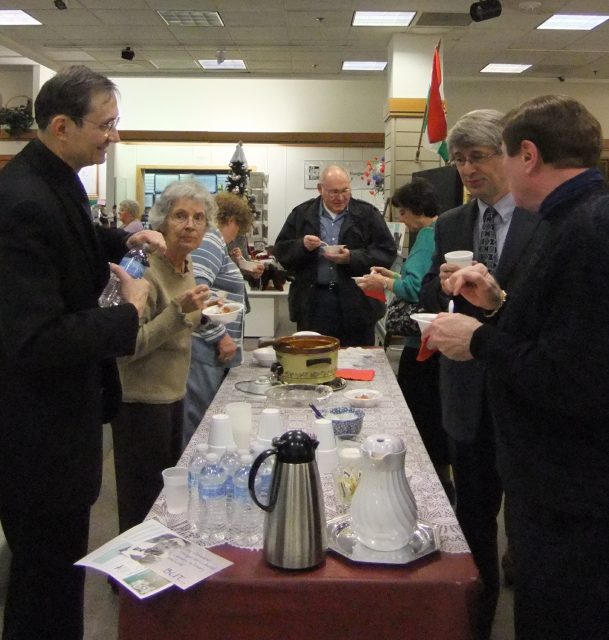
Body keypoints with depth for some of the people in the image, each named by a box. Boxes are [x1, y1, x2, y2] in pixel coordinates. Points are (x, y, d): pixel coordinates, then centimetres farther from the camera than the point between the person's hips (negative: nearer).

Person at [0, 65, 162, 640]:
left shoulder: (55, 179, 4)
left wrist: (122, 241, 10)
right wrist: (129, 313, -20)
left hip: (61, 407, 10)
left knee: (55, 560, 25)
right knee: (50, 571, 8)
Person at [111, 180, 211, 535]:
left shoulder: (186, 265, 7)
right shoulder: (146, 268, -19)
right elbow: (130, 345, -24)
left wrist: (201, 314, 7)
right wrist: (179, 310, -29)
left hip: (172, 392, 9)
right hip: (142, 398, -9)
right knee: (144, 500, 4)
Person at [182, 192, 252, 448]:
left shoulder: (209, 239, 21)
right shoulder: (211, 239, -10)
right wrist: (221, 336, -18)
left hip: (211, 352, 10)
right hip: (203, 351, -10)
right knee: (195, 431, -4)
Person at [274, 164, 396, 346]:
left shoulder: (368, 213, 3)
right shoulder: (302, 214, 8)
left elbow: (387, 252, -2)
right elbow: (281, 250, 7)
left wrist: (352, 258, -17)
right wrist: (302, 246, -14)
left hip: (356, 302, -1)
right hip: (312, 302, 1)